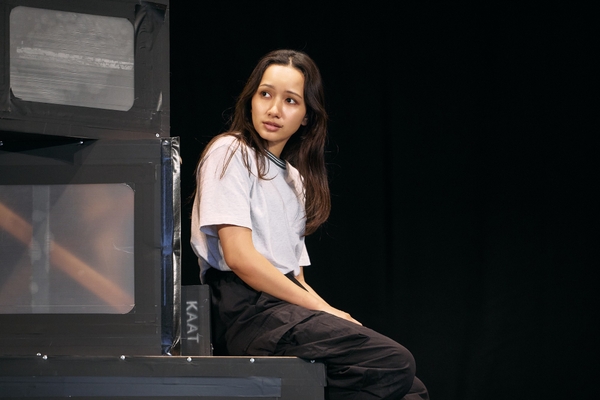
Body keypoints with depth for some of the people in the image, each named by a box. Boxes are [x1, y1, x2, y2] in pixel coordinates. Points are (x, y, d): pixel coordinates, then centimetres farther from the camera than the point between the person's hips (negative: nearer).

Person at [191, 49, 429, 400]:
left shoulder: (295, 178, 26)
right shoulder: (230, 154, 1)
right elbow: (239, 256, -12)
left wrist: (328, 312, -2)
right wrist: (322, 310, -10)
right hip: (246, 311, -8)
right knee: (394, 362, -23)